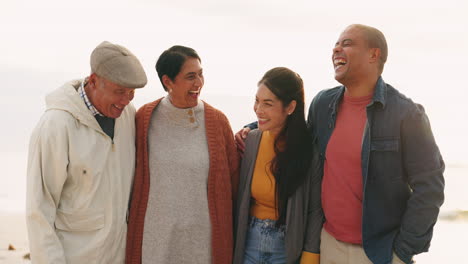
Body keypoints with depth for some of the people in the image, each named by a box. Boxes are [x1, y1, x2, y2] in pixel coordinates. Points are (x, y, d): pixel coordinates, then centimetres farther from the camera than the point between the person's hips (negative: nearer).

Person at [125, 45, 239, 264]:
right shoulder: (144, 118, -4)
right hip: (155, 235, 0)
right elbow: (134, 176, 5)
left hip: (202, 235, 0)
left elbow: (233, 178, 4)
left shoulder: (217, 121, -4)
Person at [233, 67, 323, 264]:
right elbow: (240, 199, 2)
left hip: (288, 246, -3)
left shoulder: (309, 148, -16)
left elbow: (315, 210, -10)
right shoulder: (250, 140, -5)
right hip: (250, 241, 3)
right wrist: (234, 244, 3)